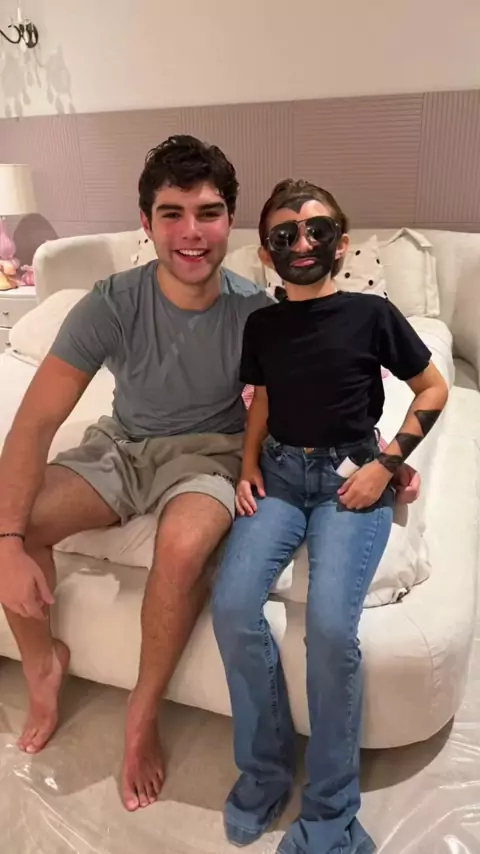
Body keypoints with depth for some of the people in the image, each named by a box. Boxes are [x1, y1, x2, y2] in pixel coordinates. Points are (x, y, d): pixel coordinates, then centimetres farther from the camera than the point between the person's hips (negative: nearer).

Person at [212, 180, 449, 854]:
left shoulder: (372, 314, -1)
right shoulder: (261, 324, 8)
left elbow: (433, 390, 6)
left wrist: (387, 464, -4)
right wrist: (249, 465, 4)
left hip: (352, 477, -3)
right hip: (279, 473, 3)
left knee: (330, 623, -25)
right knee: (232, 606, -20)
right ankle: (263, 772, 5)